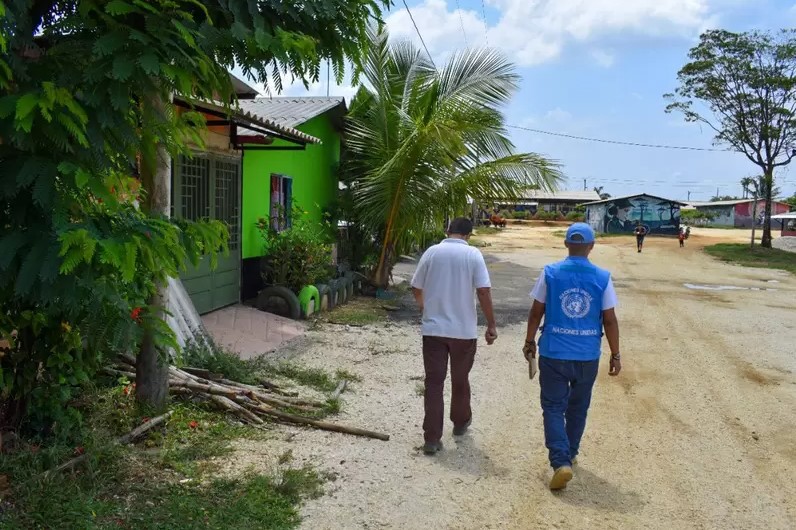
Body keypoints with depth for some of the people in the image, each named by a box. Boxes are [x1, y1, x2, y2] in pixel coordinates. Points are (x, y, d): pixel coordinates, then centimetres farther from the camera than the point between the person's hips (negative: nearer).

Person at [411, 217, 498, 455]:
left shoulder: (432, 252, 0)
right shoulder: (473, 254, -6)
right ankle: (460, 423, 37)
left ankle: (432, 439, 2)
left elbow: (416, 288, 9)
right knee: (460, 380, 18)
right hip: (464, 330, -1)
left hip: (433, 329, 1)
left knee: (434, 382, 3)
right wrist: (491, 325, -4)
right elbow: (483, 291, -13)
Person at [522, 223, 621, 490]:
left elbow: (536, 312, -1)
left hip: (553, 354, -2)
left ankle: (561, 462, -9)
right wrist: (615, 354, 7)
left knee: (553, 408, 4)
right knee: (578, 408, 19)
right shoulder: (602, 278, -5)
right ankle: (570, 455, 33)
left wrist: (530, 341, 12)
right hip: (588, 356, 2)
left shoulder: (550, 273, -6)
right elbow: (610, 320, -3)